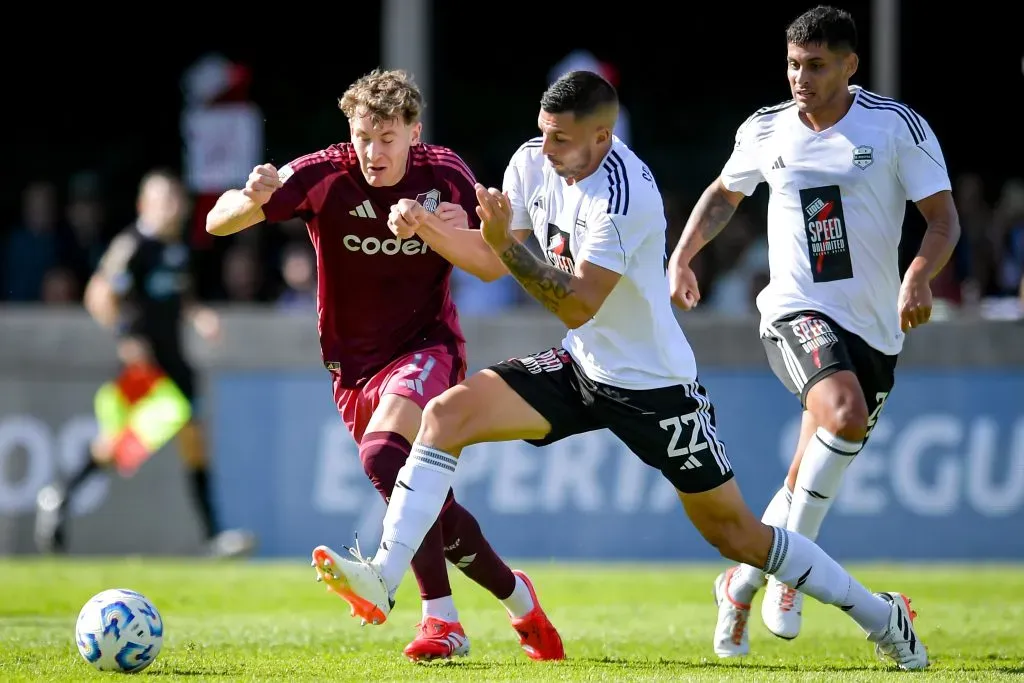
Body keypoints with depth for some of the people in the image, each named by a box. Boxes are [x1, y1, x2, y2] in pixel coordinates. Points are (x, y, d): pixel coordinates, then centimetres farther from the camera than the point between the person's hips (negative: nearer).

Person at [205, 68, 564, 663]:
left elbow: (493, 264, -11)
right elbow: (217, 223, -15)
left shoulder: (444, 174, -8)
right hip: (353, 363, 3)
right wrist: (254, 199, -38)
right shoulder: (323, 175, -11)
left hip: (427, 347, -3)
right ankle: (518, 599, 23)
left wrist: (427, 227, -27)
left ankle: (441, 619, -28)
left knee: (383, 455, -30)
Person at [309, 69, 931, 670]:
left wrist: (507, 244, -35)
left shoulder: (625, 196, -27)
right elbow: (494, 258, 9)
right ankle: (384, 577, -18)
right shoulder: (534, 162, -4)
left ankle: (879, 616, 17)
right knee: (448, 413, -14)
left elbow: (578, 306, -29)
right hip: (580, 367, 7)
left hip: (653, 384, -7)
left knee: (735, 533, 1)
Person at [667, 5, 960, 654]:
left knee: (811, 477, 5)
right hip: (797, 311, -1)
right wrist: (682, 256, 11)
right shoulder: (764, 131, 4)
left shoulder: (899, 126, -4)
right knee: (845, 414, -32)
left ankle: (743, 585, 26)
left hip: (875, 327, 1)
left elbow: (944, 218, -5)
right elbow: (725, 192, 24)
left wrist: (920, 277, -24)